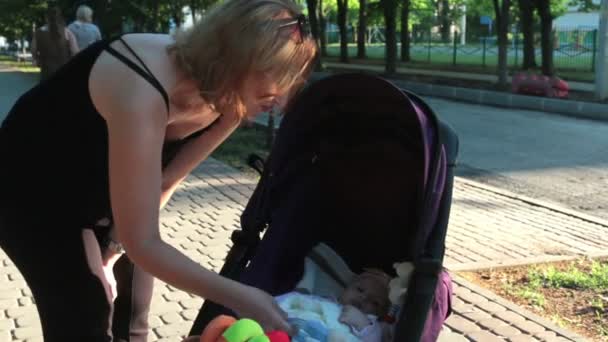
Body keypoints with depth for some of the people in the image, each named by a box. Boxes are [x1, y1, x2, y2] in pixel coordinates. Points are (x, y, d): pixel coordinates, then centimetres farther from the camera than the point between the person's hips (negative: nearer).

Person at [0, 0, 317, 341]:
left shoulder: (224, 94, -16)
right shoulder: (143, 94, -40)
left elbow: (165, 181, -2)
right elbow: (142, 243, -37)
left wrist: (117, 242, -7)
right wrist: (239, 298, -37)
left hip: (96, 191, 7)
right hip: (32, 191, -7)